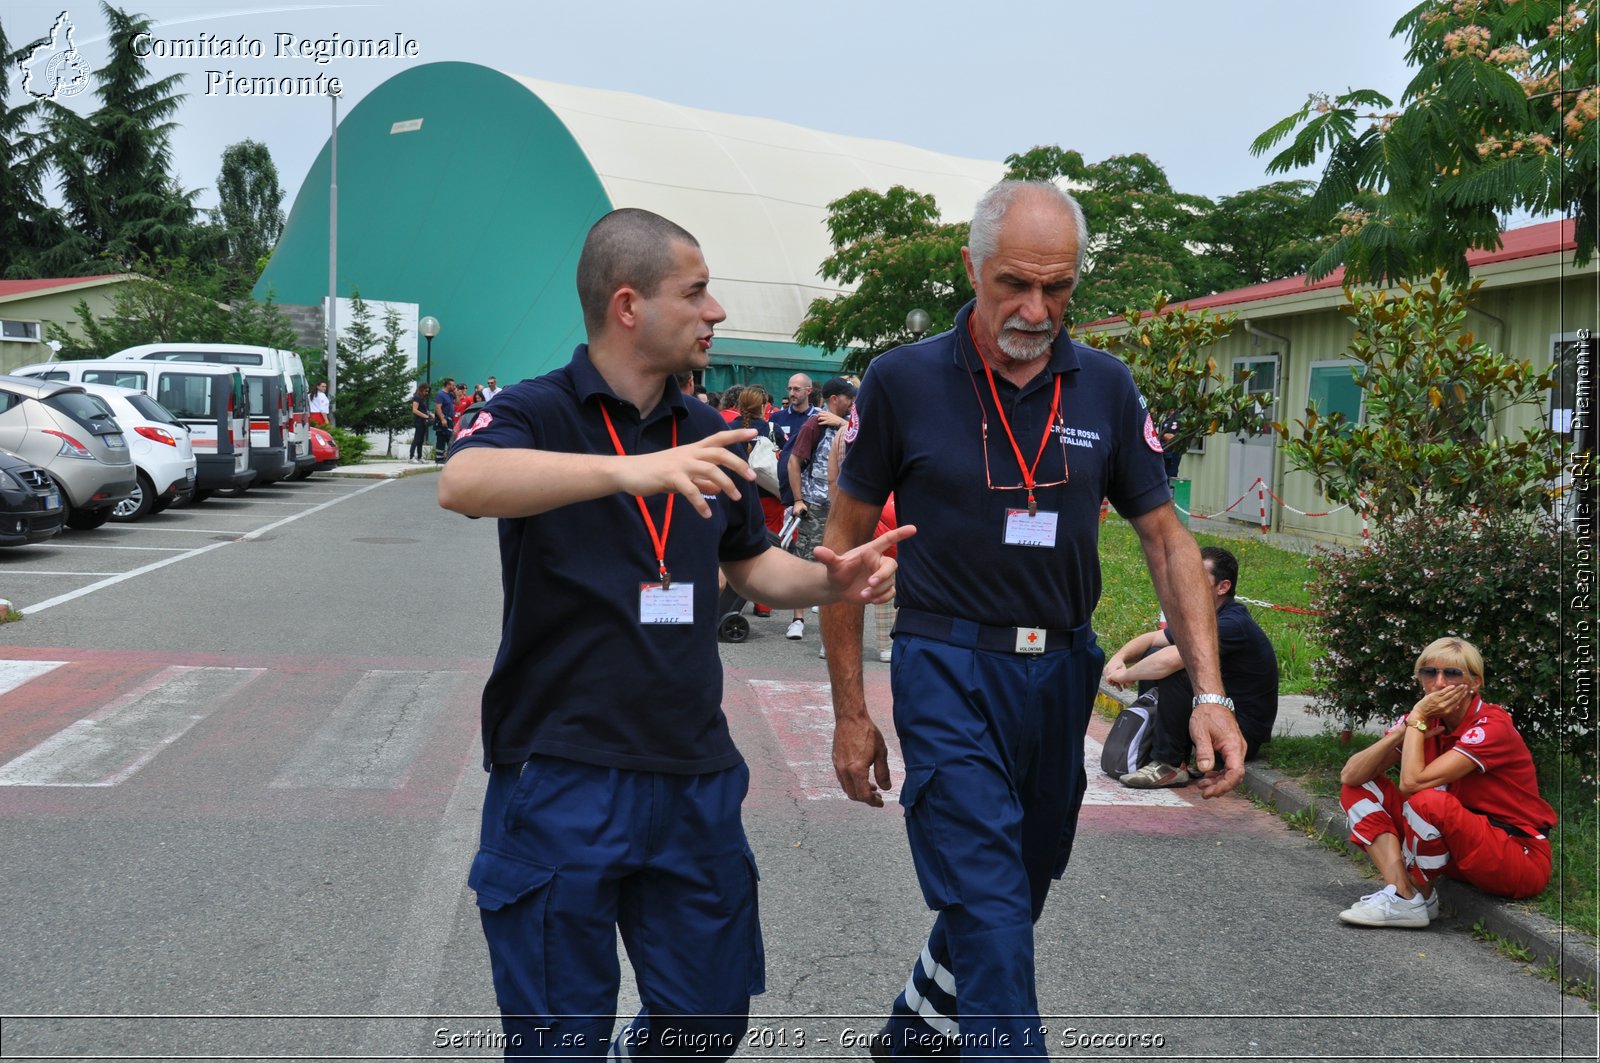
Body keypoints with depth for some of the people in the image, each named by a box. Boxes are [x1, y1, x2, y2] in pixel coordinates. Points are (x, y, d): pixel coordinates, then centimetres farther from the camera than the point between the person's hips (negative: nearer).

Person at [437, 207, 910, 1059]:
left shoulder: (704, 435, 12)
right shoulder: (538, 412, -8)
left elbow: (748, 565, 23)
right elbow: (461, 483, -29)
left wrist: (832, 579, 1)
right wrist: (630, 470, -42)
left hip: (694, 776, 6)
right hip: (563, 778, -5)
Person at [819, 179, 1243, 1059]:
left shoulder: (1105, 388, 1)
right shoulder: (903, 380, -8)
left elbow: (1166, 539, 4)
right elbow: (845, 541, -1)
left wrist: (1210, 694, -8)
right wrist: (850, 712, -1)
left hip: (1061, 672, 5)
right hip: (950, 672, -4)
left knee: (1014, 894, 19)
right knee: (993, 917, -11)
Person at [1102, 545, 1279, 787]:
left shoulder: (1232, 624, -24)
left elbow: (1171, 660, -36)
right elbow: (1151, 638, 14)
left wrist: (1126, 675, -19)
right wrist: (1119, 657, -7)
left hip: (1242, 734, -10)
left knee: (1172, 673, -27)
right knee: (1152, 657, 7)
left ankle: (1170, 764, -16)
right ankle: (1148, 746, 7)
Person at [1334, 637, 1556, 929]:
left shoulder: (1493, 726, -19)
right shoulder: (1426, 719, 1)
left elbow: (1412, 782, -30)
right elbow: (1350, 776, -8)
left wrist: (1416, 719, -19)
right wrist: (1405, 728, -18)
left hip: (1523, 858, -7)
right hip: (1461, 850, 7)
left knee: (1427, 802, -34)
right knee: (1361, 789, -2)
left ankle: (1420, 896, -8)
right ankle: (1402, 894, -16)